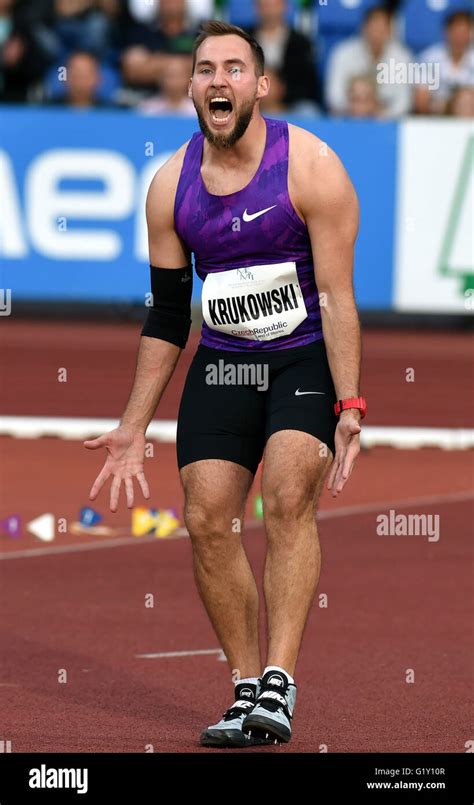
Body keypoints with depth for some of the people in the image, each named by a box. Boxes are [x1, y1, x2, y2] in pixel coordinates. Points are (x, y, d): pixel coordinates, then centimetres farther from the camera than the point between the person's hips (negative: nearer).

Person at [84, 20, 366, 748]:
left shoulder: (311, 168, -14)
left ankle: (279, 683, -26)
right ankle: (247, 692, 3)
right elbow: (167, 315, 7)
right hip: (222, 364, 4)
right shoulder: (171, 185, -2)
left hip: (306, 360, -4)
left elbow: (338, 298, -14)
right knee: (207, 520, -7)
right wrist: (133, 429, 7)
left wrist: (349, 408, -21)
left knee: (288, 498, -24)